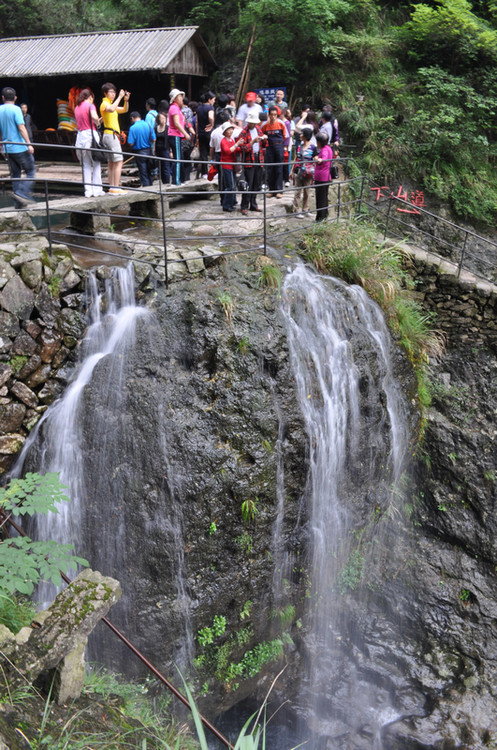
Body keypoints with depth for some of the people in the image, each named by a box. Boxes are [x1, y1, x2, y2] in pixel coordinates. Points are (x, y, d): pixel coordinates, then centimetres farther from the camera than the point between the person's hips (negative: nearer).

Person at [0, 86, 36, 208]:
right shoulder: (16, 109, -9)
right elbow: (21, 127, -17)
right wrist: (29, 144, -17)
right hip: (20, 147, -6)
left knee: (15, 174, 11)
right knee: (31, 171, 4)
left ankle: (18, 202, 9)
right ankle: (22, 192, -14)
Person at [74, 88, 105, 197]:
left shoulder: (76, 108, 17)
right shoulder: (90, 105, -3)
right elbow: (94, 117, -22)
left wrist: (97, 122, 24)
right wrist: (97, 123, -1)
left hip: (80, 136, 6)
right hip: (90, 134, -6)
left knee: (86, 165, 7)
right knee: (96, 163, 2)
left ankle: (88, 190, 4)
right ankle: (97, 189, 0)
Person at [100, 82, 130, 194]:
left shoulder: (111, 104, 21)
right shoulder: (104, 104, -7)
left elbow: (125, 110, 26)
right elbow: (111, 109, -31)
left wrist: (126, 100, 8)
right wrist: (119, 97, -25)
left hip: (111, 135, 10)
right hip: (111, 134, -10)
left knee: (111, 163, 7)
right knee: (119, 161, -15)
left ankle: (112, 187, 8)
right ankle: (116, 187, -19)